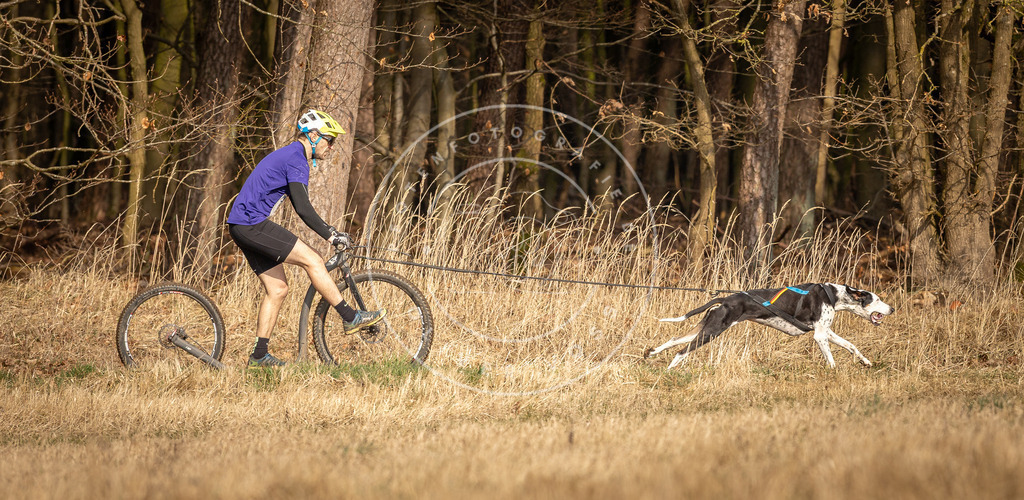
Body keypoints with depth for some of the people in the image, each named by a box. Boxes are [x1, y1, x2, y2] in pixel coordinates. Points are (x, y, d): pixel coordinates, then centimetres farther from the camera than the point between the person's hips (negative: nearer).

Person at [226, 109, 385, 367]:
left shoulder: (287, 156, 20)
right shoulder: (296, 159, -13)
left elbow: (301, 206, 27)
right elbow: (303, 208, -19)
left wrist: (329, 230, 24)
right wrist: (330, 235, -14)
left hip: (243, 226, 11)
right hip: (252, 223, -11)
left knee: (277, 288, 9)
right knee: (312, 260, -10)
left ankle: (259, 355, 10)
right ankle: (351, 317, -6)